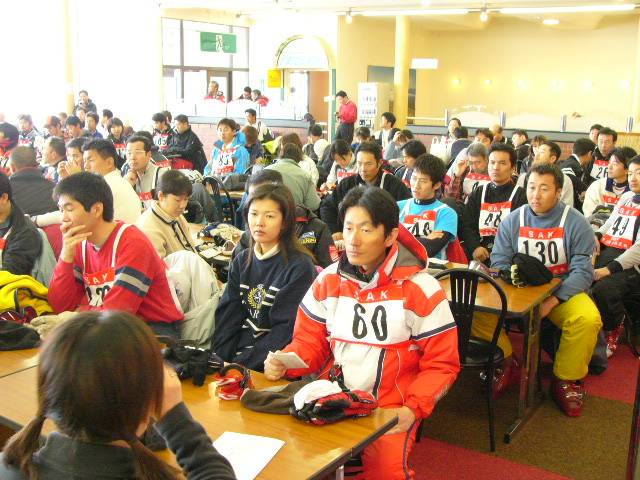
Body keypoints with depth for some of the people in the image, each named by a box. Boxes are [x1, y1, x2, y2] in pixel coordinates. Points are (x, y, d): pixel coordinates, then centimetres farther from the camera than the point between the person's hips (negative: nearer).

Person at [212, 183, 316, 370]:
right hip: (239, 351, 4)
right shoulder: (241, 262, 10)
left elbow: (286, 329, -12)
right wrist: (219, 360, -9)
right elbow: (227, 316, 5)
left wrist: (240, 364, -17)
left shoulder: (300, 267, -8)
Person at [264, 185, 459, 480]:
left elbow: (441, 364, -5)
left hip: (391, 408, -3)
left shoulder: (421, 290, -10)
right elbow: (310, 340, 10)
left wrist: (413, 409, -18)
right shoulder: (327, 281, 2)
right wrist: (283, 364, -10)